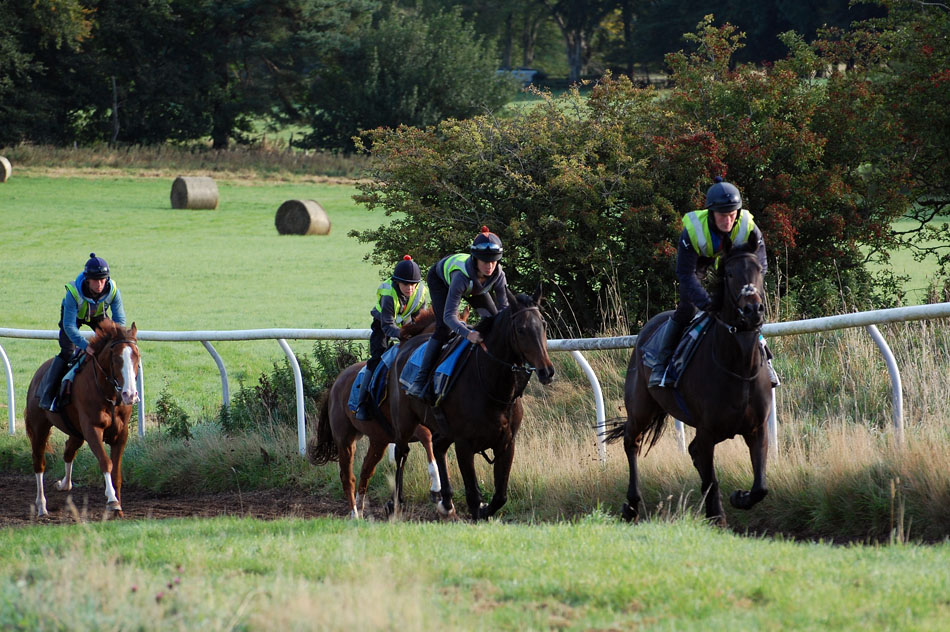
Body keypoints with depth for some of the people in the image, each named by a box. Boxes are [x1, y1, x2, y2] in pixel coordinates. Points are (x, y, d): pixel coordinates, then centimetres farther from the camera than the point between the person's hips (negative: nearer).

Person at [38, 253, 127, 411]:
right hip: (74, 315, -3)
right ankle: (47, 394, -9)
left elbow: (120, 320, -26)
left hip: (98, 316, 3)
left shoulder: (113, 291, -32)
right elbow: (69, 326, -40)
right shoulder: (73, 293, -41)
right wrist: (85, 345, -52)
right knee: (68, 352, -18)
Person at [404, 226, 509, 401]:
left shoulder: (497, 274, -35)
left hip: (475, 286, 6)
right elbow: (449, 315, -50)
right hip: (439, 279, -6)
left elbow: (503, 306, -25)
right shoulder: (462, 275, -48)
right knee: (444, 329, -22)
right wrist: (468, 334, -68)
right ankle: (420, 380, -20)